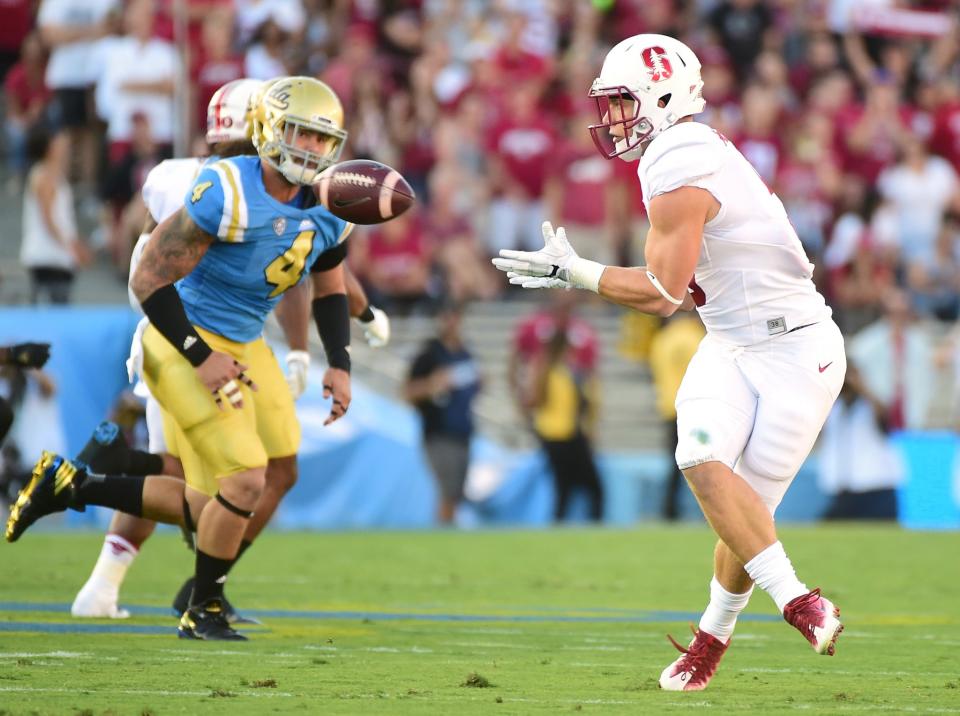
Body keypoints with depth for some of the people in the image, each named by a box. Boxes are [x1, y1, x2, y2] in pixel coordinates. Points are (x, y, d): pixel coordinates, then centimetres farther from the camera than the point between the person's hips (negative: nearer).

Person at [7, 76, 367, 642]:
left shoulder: (328, 212, 0)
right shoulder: (227, 194, -22)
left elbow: (331, 291, 18)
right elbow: (149, 279, -20)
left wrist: (339, 365, 4)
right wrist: (202, 358, -24)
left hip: (242, 349, 8)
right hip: (186, 343, -8)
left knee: (214, 509, 7)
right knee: (245, 482, -14)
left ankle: (70, 487, 22)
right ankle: (204, 614, 7)